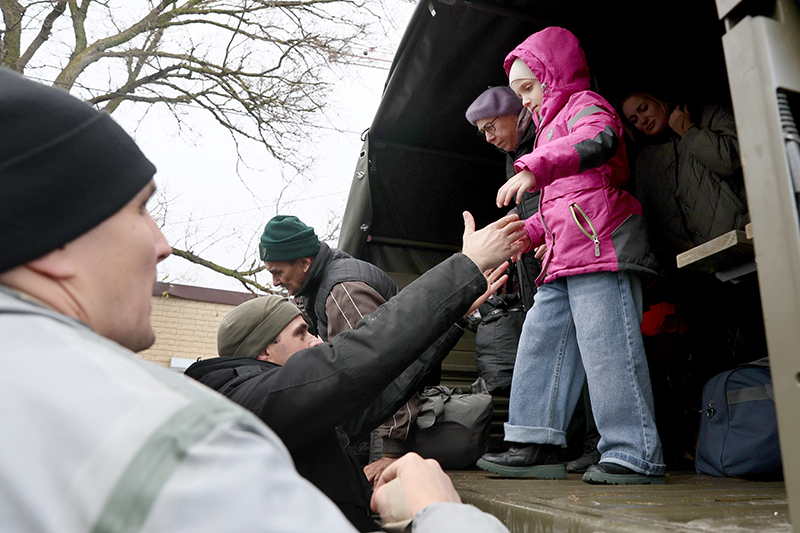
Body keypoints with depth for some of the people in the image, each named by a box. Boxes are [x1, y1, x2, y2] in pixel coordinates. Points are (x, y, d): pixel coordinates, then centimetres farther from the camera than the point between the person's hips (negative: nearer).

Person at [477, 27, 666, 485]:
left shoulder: (585, 103, 4)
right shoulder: (554, 123, 33)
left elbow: (595, 141, -24)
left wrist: (534, 168, -38)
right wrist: (527, 233, 20)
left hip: (601, 245, -10)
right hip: (565, 260, 10)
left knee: (606, 347, -13)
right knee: (540, 341, 4)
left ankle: (636, 456, -5)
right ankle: (538, 446, 8)